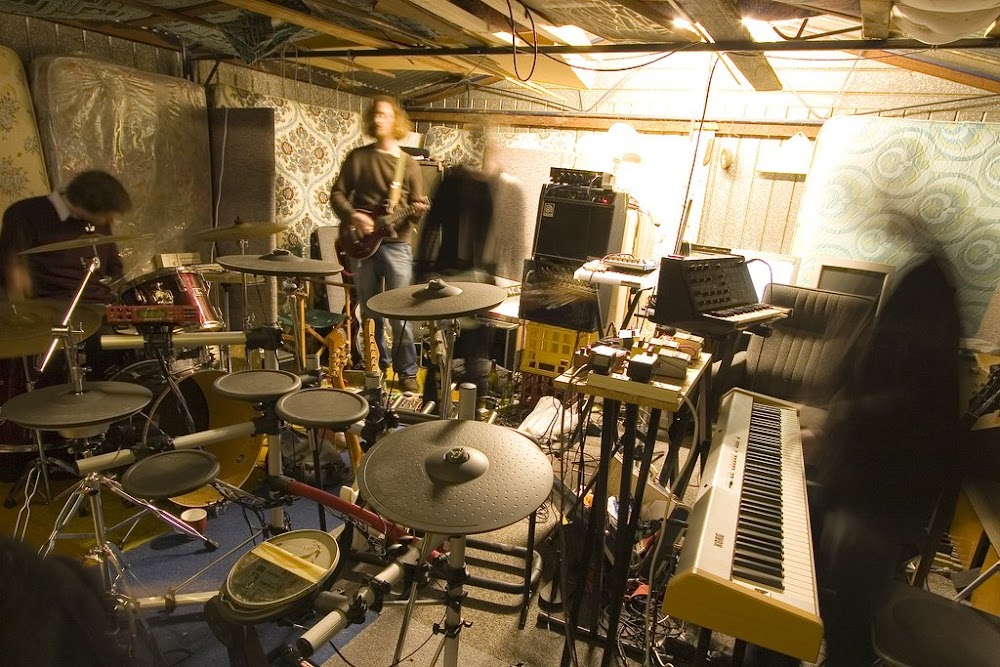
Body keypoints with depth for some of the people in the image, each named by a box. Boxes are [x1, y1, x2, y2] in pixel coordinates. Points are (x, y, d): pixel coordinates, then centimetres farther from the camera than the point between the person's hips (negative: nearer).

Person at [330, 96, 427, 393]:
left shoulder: (408, 164, 6)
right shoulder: (357, 157, 8)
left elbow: (416, 207, 4)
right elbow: (337, 193, 6)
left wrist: (418, 210, -20)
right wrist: (353, 216, -12)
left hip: (395, 244, -2)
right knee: (369, 312, 10)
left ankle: (407, 372, 10)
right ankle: (377, 365, 26)